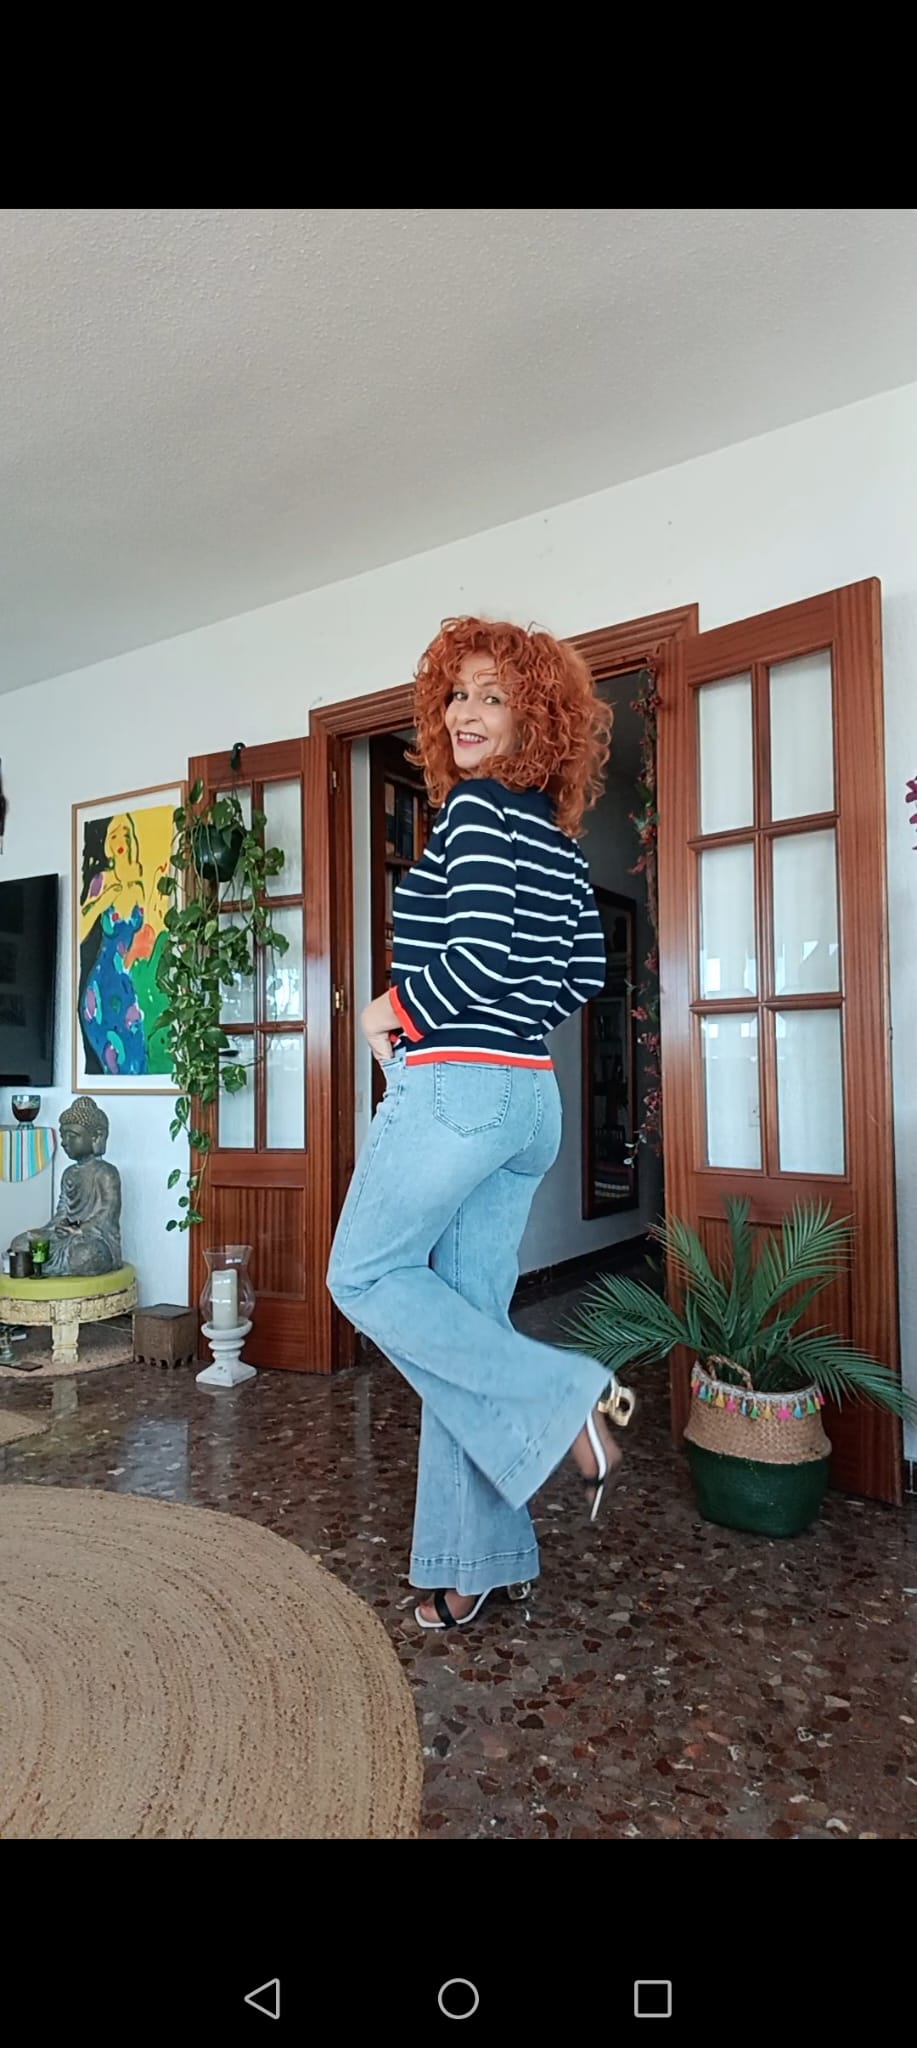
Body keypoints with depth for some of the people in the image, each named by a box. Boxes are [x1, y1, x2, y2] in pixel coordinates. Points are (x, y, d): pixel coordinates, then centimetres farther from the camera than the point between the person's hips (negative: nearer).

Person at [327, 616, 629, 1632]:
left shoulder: (474, 806, -9)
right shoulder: (553, 834, 15)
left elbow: (489, 948, -21)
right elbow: (585, 967, 17)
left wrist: (397, 1008, -6)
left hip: (455, 1086, -9)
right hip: (531, 1096, 9)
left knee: (365, 1275, 7)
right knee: (469, 1314, 11)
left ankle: (563, 1399, 2)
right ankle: (473, 1561, 20)